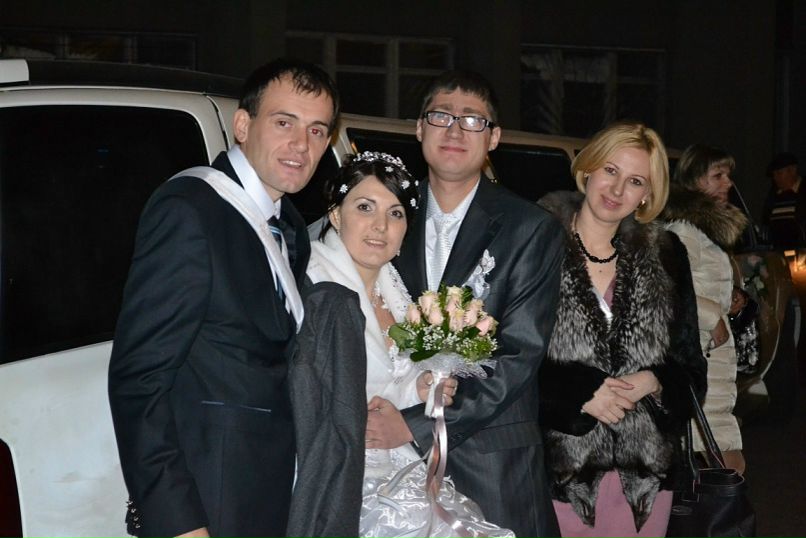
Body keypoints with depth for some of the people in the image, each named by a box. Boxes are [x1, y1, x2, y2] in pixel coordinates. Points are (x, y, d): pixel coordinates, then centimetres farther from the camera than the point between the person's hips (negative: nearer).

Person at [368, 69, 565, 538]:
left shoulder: (532, 230, -3)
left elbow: (520, 354, -10)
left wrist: (417, 425, -17)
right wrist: (381, 420, -9)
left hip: (492, 462, -2)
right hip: (394, 453, 2)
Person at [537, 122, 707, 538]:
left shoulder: (665, 256, 9)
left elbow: (689, 359, 12)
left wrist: (653, 382, -7)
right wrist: (580, 395, -14)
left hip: (645, 464, 3)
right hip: (561, 459, -3)